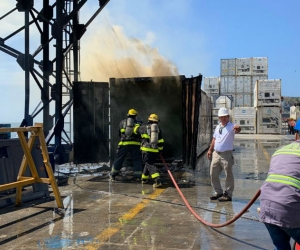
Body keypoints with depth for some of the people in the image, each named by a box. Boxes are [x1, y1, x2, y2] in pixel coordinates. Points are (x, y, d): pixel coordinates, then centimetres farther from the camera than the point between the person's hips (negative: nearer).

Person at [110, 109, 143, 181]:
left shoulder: (122, 122, 13)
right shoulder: (139, 122, 8)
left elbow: (119, 134, 19)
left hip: (124, 143, 1)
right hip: (135, 144, -1)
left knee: (119, 158, 9)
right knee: (137, 160, 8)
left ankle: (113, 175, 13)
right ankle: (138, 175, 5)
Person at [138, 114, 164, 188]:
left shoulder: (144, 127, 3)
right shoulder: (159, 129, 10)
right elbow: (160, 142, 8)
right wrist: (160, 150, 21)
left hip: (146, 150, -4)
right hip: (155, 151, 4)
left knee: (150, 165, -7)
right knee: (149, 163, 23)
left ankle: (158, 181, -22)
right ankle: (144, 178, 35)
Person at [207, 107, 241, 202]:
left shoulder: (231, 127, -9)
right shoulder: (217, 127, 13)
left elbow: (237, 130, -33)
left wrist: (238, 129, -56)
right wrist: (210, 150, 20)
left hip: (226, 154, -7)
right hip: (216, 154, 7)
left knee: (228, 175, 1)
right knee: (213, 174, 12)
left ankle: (228, 195, 12)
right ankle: (218, 192, 26)